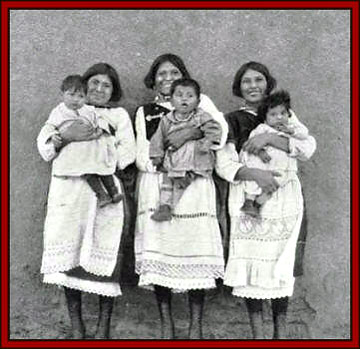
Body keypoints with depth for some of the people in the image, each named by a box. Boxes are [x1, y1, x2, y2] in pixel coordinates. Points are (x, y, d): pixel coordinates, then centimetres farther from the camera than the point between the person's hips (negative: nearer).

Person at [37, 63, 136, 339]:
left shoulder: (119, 115, 20)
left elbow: (128, 152, 5)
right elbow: (44, 146, 6)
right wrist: (66, 136, -12)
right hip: (67, 191, 1)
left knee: (104, 257, -7)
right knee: (68, 257, -4)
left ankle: (103, 328, 4)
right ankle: (76, 327, 7)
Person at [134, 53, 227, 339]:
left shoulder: (200, 101, 16)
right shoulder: (145, 112, 18)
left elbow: (221, 127, -2)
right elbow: (142, 155, 7)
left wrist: (190, 133, -16)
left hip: (194, 187, -1)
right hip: (157, 187, 1)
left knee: (195, 249, -7)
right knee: (158, 250, -4)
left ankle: (196, 326, 2)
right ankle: (166, 324, 6)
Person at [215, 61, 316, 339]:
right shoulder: (231, 121, 8)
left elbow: (309, 147, -3)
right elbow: (223, 163, -3)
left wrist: (270, 138, -15)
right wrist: (254, 173, -20)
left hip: (284, 197, 1)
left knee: (280, 261, -2)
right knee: (250, 261, -3)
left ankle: (281, 330, 11)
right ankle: (257, 330, 9)